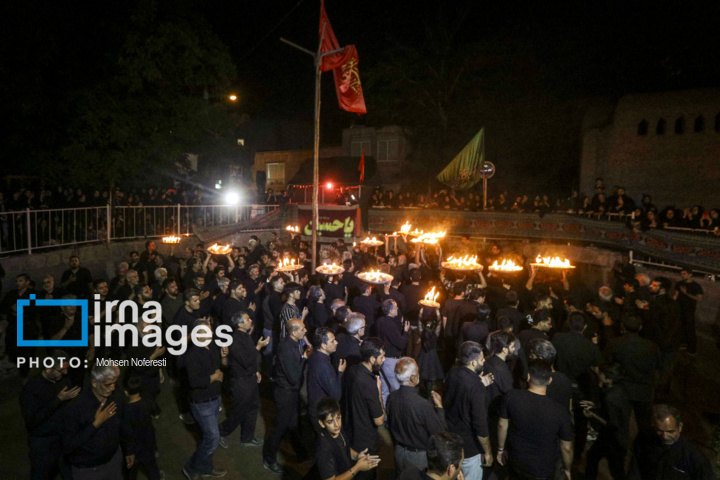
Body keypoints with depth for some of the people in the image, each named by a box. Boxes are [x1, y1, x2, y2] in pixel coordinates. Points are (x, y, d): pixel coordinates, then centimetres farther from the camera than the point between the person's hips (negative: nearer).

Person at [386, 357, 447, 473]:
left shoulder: (391, 397, -12)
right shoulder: (422, 405, -32)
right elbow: (440, 433, -20)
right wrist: (439, 407, -10)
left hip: (399, 453, 6)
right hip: (419, 457, -5)